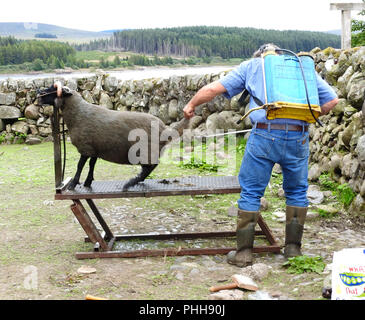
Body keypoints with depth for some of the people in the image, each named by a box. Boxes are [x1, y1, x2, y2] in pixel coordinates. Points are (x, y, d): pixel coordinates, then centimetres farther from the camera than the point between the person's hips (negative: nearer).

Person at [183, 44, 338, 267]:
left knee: (251, 192, 7)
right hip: (298, 137, 2)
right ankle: (293, 248, 23)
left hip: (264, 135, -2)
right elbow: (332, 99, 17)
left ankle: (244, 252, 10)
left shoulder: (251, 66, 17)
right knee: (297, 192, 18)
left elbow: (213, 89, 13)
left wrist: (191, 105, 28)